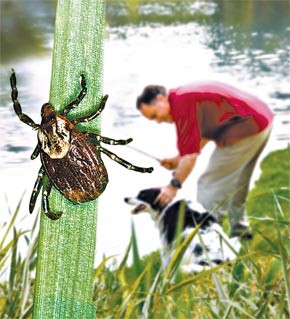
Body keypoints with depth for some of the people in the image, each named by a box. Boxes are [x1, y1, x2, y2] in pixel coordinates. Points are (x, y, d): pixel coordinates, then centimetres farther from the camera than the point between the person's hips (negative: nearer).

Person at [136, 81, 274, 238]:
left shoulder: (182, 102, -18)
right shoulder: (187, 95, 13)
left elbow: (190, 153, -20)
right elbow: (203, 136, 22)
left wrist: (174, 186, -16)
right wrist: (177, 160, 14)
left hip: (245, 128, -11)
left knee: (210, 183, -6)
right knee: (237, 182, 24)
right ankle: (239, 229, 36)